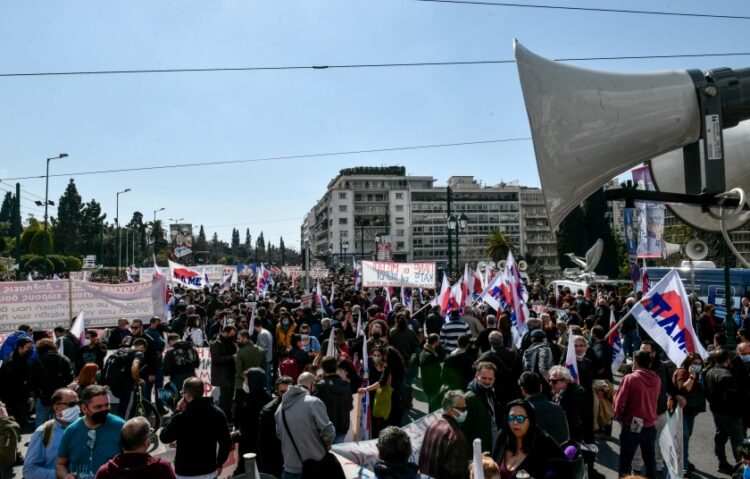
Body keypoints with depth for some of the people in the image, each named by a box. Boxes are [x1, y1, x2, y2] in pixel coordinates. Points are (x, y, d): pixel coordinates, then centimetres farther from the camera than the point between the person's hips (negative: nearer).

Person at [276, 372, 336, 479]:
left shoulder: (281, 406, 2)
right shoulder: (314, 402, -18)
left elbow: (279, 434, 12)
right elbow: (328, 432, -15)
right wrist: (327, 444, 5)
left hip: (290, 468, 5)